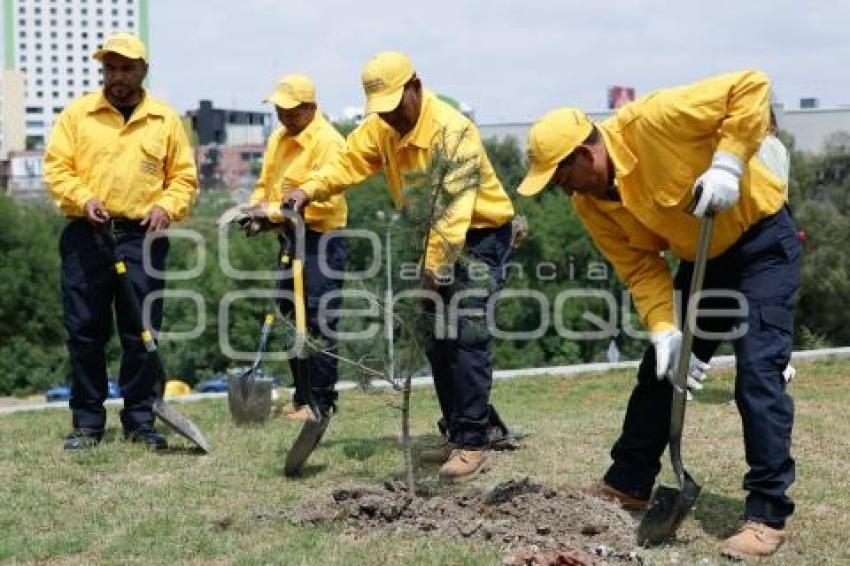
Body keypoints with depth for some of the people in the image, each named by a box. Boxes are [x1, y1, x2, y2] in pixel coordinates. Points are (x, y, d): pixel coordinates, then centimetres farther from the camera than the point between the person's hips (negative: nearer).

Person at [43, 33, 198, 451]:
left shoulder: (165, 120, 9)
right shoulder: (77, 113, 7)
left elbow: (184, 177, 11)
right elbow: (56, 167, 3)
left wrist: (166, 207, -7)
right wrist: (83, 199, -13)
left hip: (142, 237, 0)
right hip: (86, 235, 0)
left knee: (142, 333, 2)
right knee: (84, 330, 2)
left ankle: (140, 420, 11)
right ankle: (87, 421, 11)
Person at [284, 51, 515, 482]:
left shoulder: (452, 130, -27)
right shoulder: (380, 126, -1)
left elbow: (454, 209, -33)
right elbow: (349, 161, -7)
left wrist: (433, 269, -38)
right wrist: (309, 190, -25)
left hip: (480, 233, -8)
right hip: (432, 236, 8)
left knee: (467, 339, -15)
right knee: (437, 338, 9)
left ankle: (473, 445, -12)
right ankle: (456, 434, 18)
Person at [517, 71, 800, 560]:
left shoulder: (651, 121, -29)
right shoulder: (591, 205, -9)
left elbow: (752, 86, -26)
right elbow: (641, 268, -7)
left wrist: (728, 164, -33)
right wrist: (664, 329, -21)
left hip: (763, 239, -7)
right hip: (702, 257, 7)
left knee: (758, 371, -14)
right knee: (659, 370, 10)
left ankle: (768, 513, -8)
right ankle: (627, 484, 25)